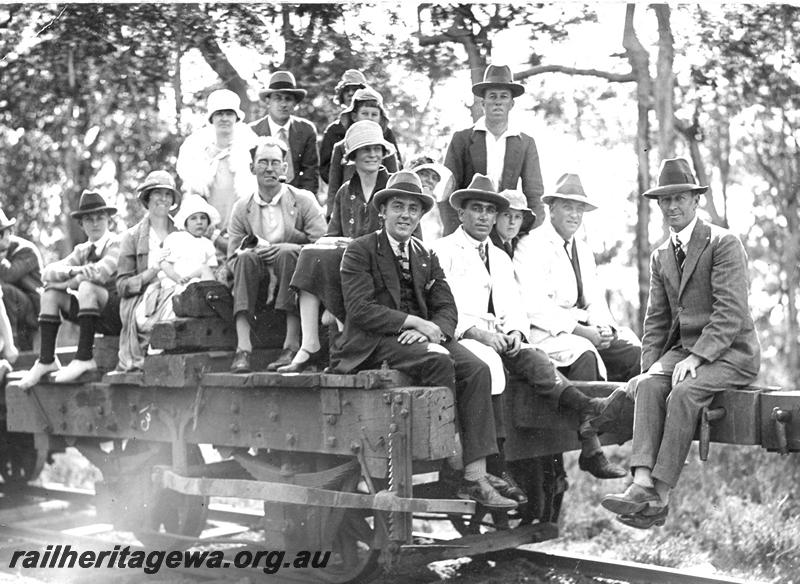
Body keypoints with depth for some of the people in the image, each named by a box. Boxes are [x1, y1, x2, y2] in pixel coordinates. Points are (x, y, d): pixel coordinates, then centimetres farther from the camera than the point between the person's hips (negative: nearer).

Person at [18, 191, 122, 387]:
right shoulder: (82, 250, 14)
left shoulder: (117, 244, -5)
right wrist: (72, 271, -21)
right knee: (51, 294, -7)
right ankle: (46, 360, -13)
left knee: (87, 286, -30)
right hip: (98, 318, 6)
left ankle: (84, 358, -30)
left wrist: (65, 283, -8)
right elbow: (48, 272, 0)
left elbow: (99, 273, -23)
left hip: (119, 315, -6)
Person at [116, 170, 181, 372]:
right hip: (141, 300, -1)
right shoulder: (132, 236, 13)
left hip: (174, 296, 1)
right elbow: (122, 286, 4)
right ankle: (134, 362, -18)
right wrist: (153, 272, -12)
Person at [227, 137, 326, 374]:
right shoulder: (242, 208, 10)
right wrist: (253, 251, -14)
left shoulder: (303, 200, 3)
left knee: (288, 253, -32)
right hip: (259, 285, 2)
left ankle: (292, 346, -34)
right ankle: (243, 348, -36)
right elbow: (232, 257, 7)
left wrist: (282, 249, -19)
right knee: (247, 257, -28)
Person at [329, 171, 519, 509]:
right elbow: (360, 310, -11)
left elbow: (447, 309, 10)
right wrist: (416, 322, -16)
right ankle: (456, 466, -23)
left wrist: (432, 329, -14)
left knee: (476, 369, -21)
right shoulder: (360, 250, 2)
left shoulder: (426, 257, 20)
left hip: (420, 338, 5)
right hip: (374, 342, -5)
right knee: (439, 360, -32)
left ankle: (476, 477, -28)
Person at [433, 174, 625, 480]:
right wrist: (477, 331, -19)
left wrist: (515, 332, -7)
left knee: (534, 359, -25)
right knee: (487, 361, -35)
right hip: (459, 337, -5)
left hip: (501, 339, 5)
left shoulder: (500, 258, 25)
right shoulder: (442, 251, 6)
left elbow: (514, 308, 16)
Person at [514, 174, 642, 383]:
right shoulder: (531, 246, -3)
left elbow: (595, 301, 17)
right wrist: (581, 331, -19)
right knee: (584, 354, -34)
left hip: (583, 328, 7)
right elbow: (534, 307, -14)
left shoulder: (583, 250, 23)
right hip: (546, 332, -7)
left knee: (634, 352, -13)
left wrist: (602, 327, -7)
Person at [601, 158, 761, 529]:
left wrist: (697, 357, -24)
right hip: (685, 346, 6)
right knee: (650, 385, -25)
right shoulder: (661, 256, 16)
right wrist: (649, 364, -1)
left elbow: (731, 311, -16)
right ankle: (642, 483, -36)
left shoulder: (724, 244, -7)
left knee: (684, 391, -32)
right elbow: (656, 320, 15)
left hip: (731, 351, -5)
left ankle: (660, 497, -30)